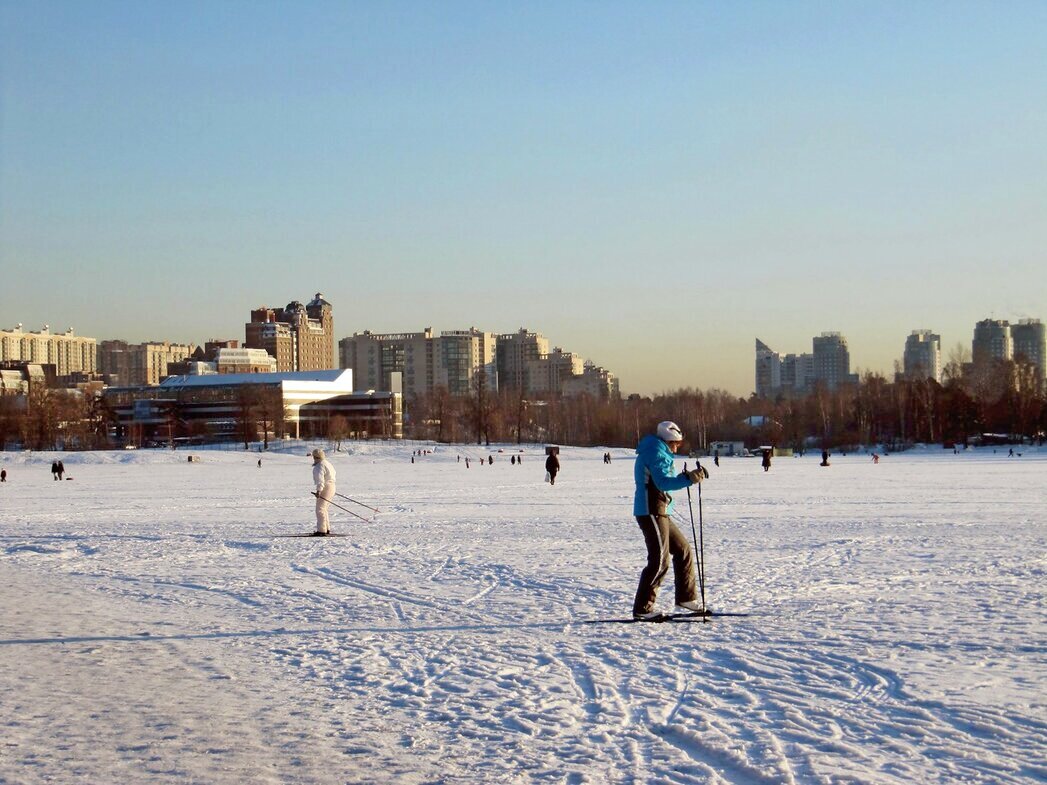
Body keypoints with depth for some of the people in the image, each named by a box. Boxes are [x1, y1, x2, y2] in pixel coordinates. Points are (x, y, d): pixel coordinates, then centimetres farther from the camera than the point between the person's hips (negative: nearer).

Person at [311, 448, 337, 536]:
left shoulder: (319, 466, -17)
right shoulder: (327, 463, 16)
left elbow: (320, 479, -30)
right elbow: (333, 472, 32)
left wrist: (319, 490, -40)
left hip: (325, 488, -11)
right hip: (331, 487, 11)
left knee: (320, 509, -10)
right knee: (323, 509, 20)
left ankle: (321, 531, -15)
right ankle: (327, 529, 25)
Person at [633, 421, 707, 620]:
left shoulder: (651, 452, 21)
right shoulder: (657, 453, -12)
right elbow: (663, 483, -25)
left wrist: (687, 477, 24)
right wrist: (689, 479, -35)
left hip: (658, 513, 11)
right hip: (652, 512, -11)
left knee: (683, 549, 16)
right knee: (660, 560, -11)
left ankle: (686, 597, 21)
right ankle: (642, 608, -9)